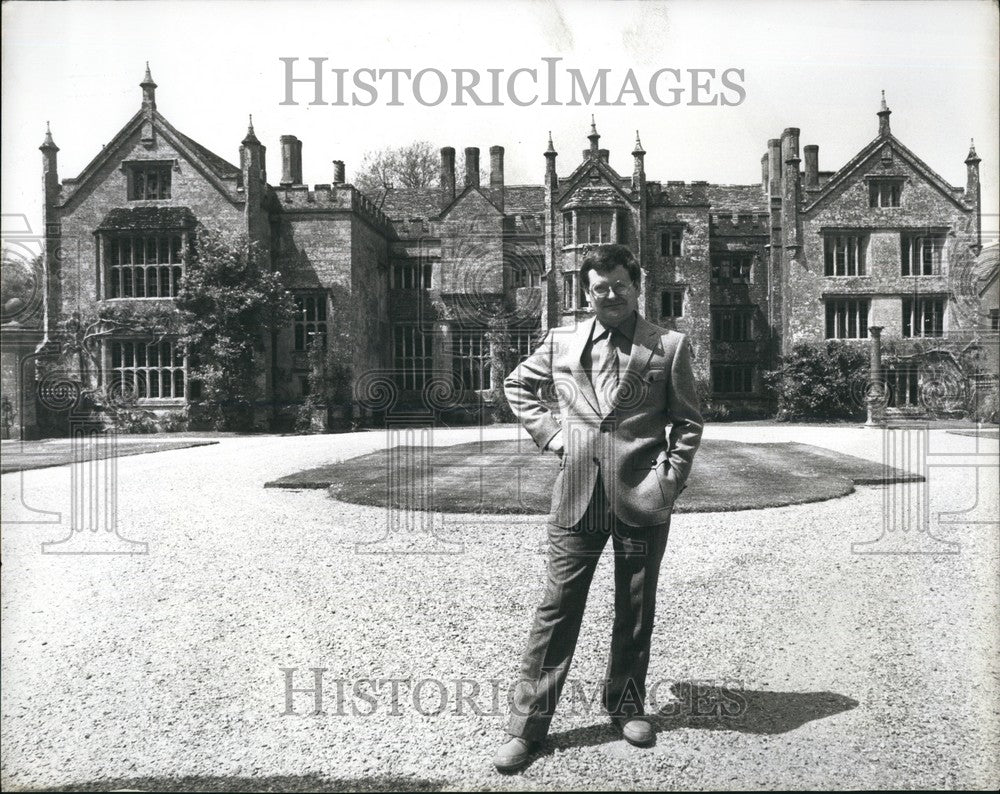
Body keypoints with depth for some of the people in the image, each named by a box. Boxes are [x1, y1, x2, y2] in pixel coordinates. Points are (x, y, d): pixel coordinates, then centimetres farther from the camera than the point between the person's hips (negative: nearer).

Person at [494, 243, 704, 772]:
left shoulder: (669, 346, 2)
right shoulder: (561, 342, 7)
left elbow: (687, 422, 6)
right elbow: (517, 386, 20)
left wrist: (671, 482, -3)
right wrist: (548, 433, 7)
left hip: (642, 497, 0)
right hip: (576, 495, 1)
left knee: (635, 610, 13)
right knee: (557, 609, 3)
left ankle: (626, 706, 34)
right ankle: (526, 725, 13)